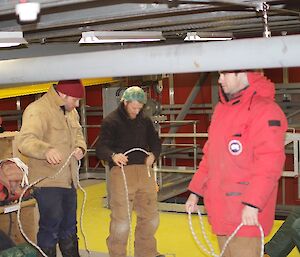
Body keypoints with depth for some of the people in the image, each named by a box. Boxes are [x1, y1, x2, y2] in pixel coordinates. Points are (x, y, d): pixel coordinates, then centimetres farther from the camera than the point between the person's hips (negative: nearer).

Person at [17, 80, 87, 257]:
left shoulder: (71, 112, 12)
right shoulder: (37, 110, -16)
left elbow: (78, 134, 20)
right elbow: (25, 141, -29)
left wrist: (80, 147, -4)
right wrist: (46, 150, -49)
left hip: (69, 181, 8)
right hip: (48, 182, -8)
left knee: (69, 227, 20)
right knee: (50, 227, -4)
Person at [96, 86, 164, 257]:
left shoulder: (145, 121, 15)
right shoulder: (111, 121, -2)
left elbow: (155, 142, 22)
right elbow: (101, 148, -10)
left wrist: (153, 154, 0)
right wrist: (113, 156, -31)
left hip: (144, 171, 6)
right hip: (122, 171, -5)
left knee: (150, 217, 12)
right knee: (121, 219, -5)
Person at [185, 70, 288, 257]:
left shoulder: (264, 109, -12)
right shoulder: (221, 109, 14)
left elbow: (269, 162, -19)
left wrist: (252, 204, -24)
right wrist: (195, 192, 17)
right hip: (220, 213, 8)